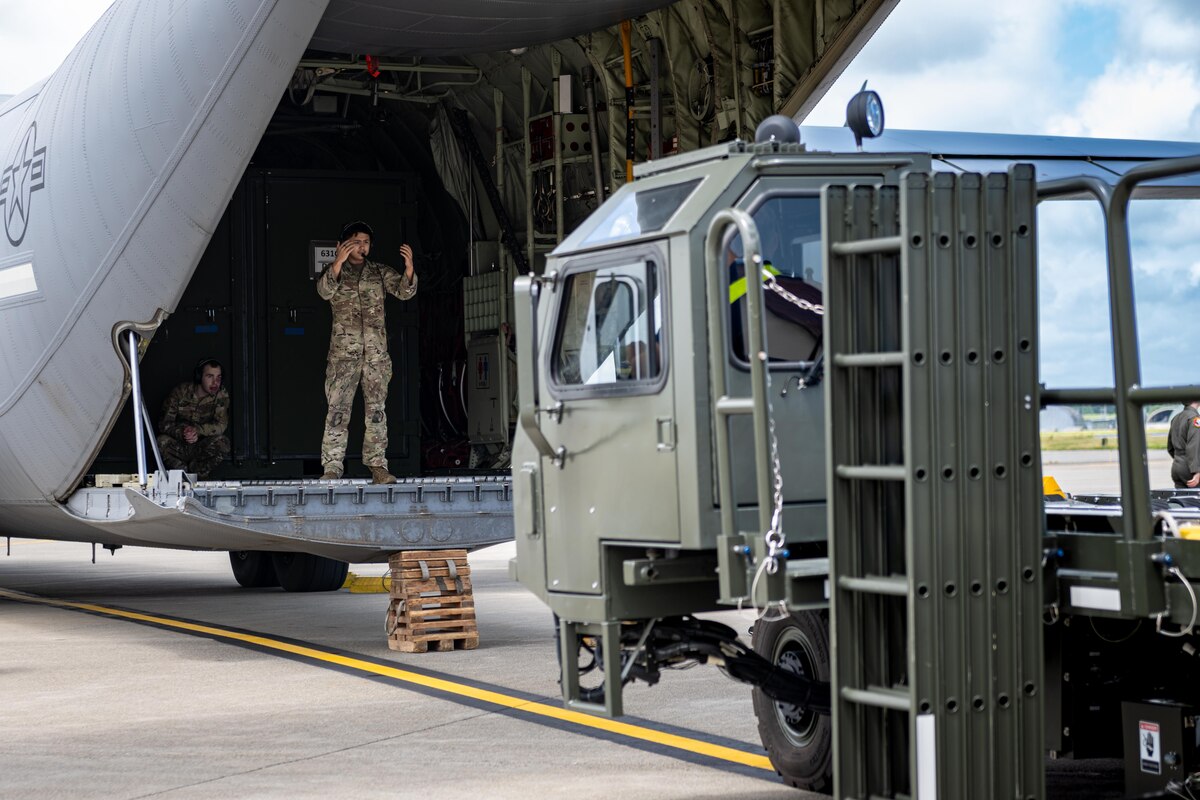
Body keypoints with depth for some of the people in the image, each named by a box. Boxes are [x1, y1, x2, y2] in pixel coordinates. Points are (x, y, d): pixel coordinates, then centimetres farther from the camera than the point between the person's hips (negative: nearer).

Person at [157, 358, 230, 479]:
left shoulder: (221, 394, -9)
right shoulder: (180, 392, -13)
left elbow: (221, 425, -17)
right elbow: (164, 424, -15)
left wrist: (197, 430, -35)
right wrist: (181, 433, -36)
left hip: (202, 448, 1)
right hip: (179, 446, -1)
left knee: (222, 442, -30)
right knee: (162, 441, -32)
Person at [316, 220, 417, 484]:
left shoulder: (379, 272, 12)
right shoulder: (336, 271, 7)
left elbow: (404, 291, 0)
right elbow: (325, 291, -14)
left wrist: (409, 267, -20)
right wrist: (338, 262, -29)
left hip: (376, 353, 2)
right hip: (343, 352, -2)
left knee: (376, 409, 1)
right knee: (337, 409, -6)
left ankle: (377, 465, 3)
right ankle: (332, 467, -5)